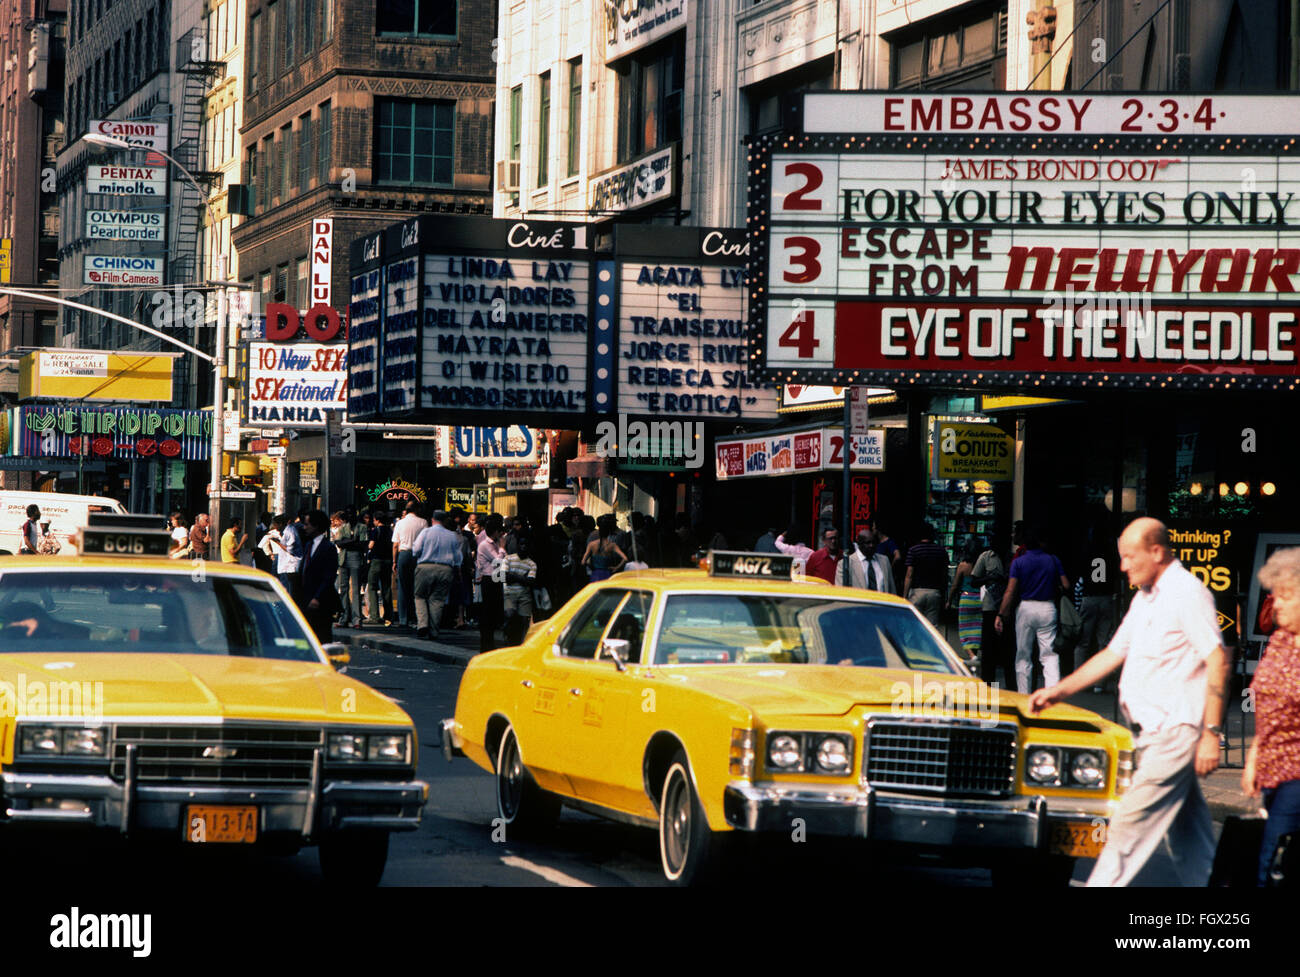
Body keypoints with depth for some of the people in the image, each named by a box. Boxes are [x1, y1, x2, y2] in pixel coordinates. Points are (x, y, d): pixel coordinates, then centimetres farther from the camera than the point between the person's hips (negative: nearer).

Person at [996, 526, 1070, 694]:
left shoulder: (1018, 562, -5)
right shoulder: (1053, 560, 2)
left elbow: (1010, 592, -10)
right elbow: (1066, 586, 1)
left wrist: (1001, 615, -9)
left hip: (1026, 606, -1)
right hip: (1048, 607, 1)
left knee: (1023, 655, 9)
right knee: (1049, 655, 2)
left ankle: (1023, 694, 10)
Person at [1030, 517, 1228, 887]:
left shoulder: (1188, 593, -10)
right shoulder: (1144, 599, 17)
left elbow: (1217, 662, -16)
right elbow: (1112, 655, 24)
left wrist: (1211, 734, -19)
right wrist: (1059, 690, 16)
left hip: (1174, 733, -9)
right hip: (1150, 733, 9)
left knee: (1131, 825, -9)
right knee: (1186, 837, 9)